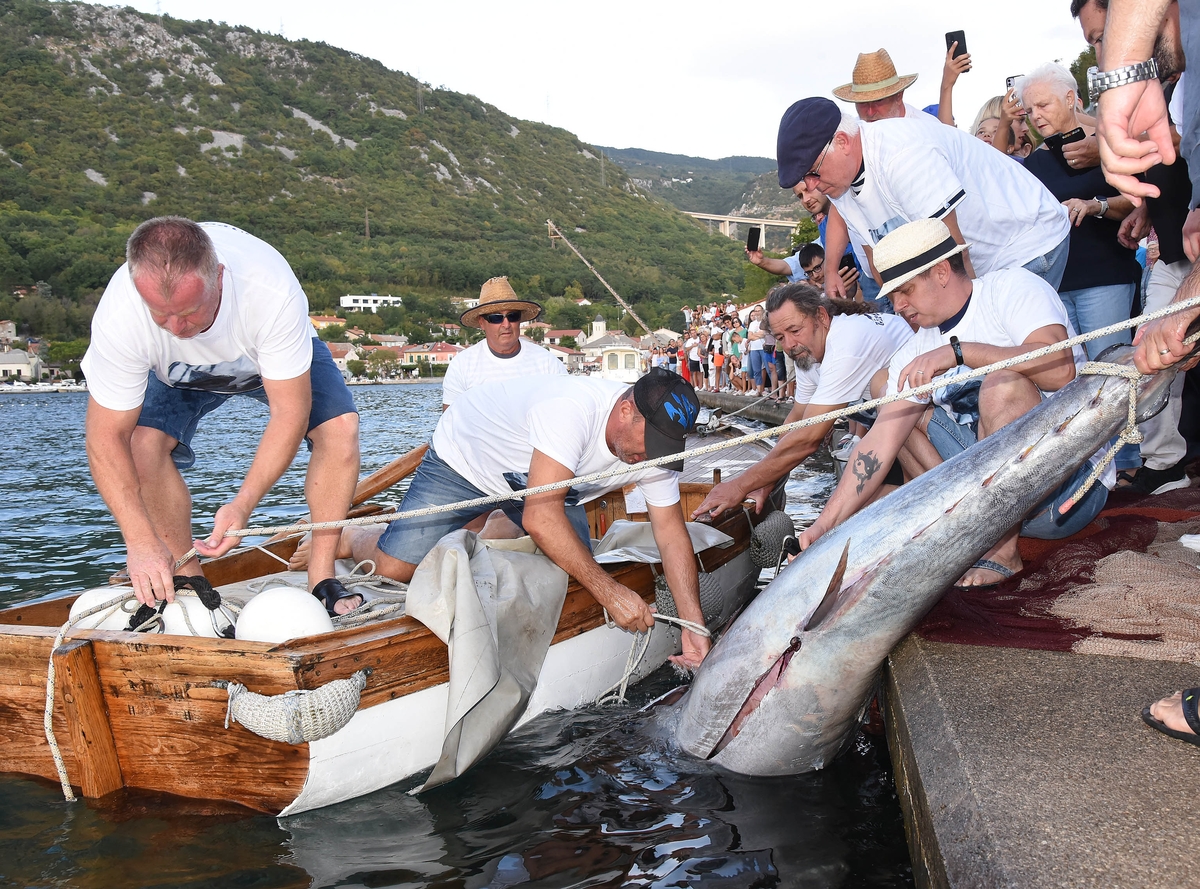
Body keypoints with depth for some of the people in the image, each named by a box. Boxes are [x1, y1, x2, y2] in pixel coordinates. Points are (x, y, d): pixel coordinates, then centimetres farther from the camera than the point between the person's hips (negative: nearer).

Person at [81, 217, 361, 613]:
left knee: (339, 427, -23)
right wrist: (140, 540, -40)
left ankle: (322, 577, -9)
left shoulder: (272, 289, -44)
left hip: (275, 356, 0)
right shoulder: (118, 318, -39)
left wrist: (243, 504, -45)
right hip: (177, 372, 1)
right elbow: (106, 438, -32)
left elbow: (290, 413, -37)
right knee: (144, 443, -25)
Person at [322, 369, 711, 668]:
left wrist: (694, 626, -23)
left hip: (544, 480, 6)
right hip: (464, 459, -6)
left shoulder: (655, 440, -20)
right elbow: (540, 516, -46)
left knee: (578, 567, -7)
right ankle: (348, 538, 19)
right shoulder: (570, 409, -42)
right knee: (395, 567, -17)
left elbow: (672, 534, -15)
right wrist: (608, 591, -44)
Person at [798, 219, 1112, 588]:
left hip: (1074, 480, -7)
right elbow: (879, 443, -5)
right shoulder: (918, 351, 6)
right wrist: (827, 525, -16)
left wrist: (959, 351, -32)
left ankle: (1002, 550, -21)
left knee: (1003, 383, -31)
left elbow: (1061, 369, -29)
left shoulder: (1011, 288, -9)